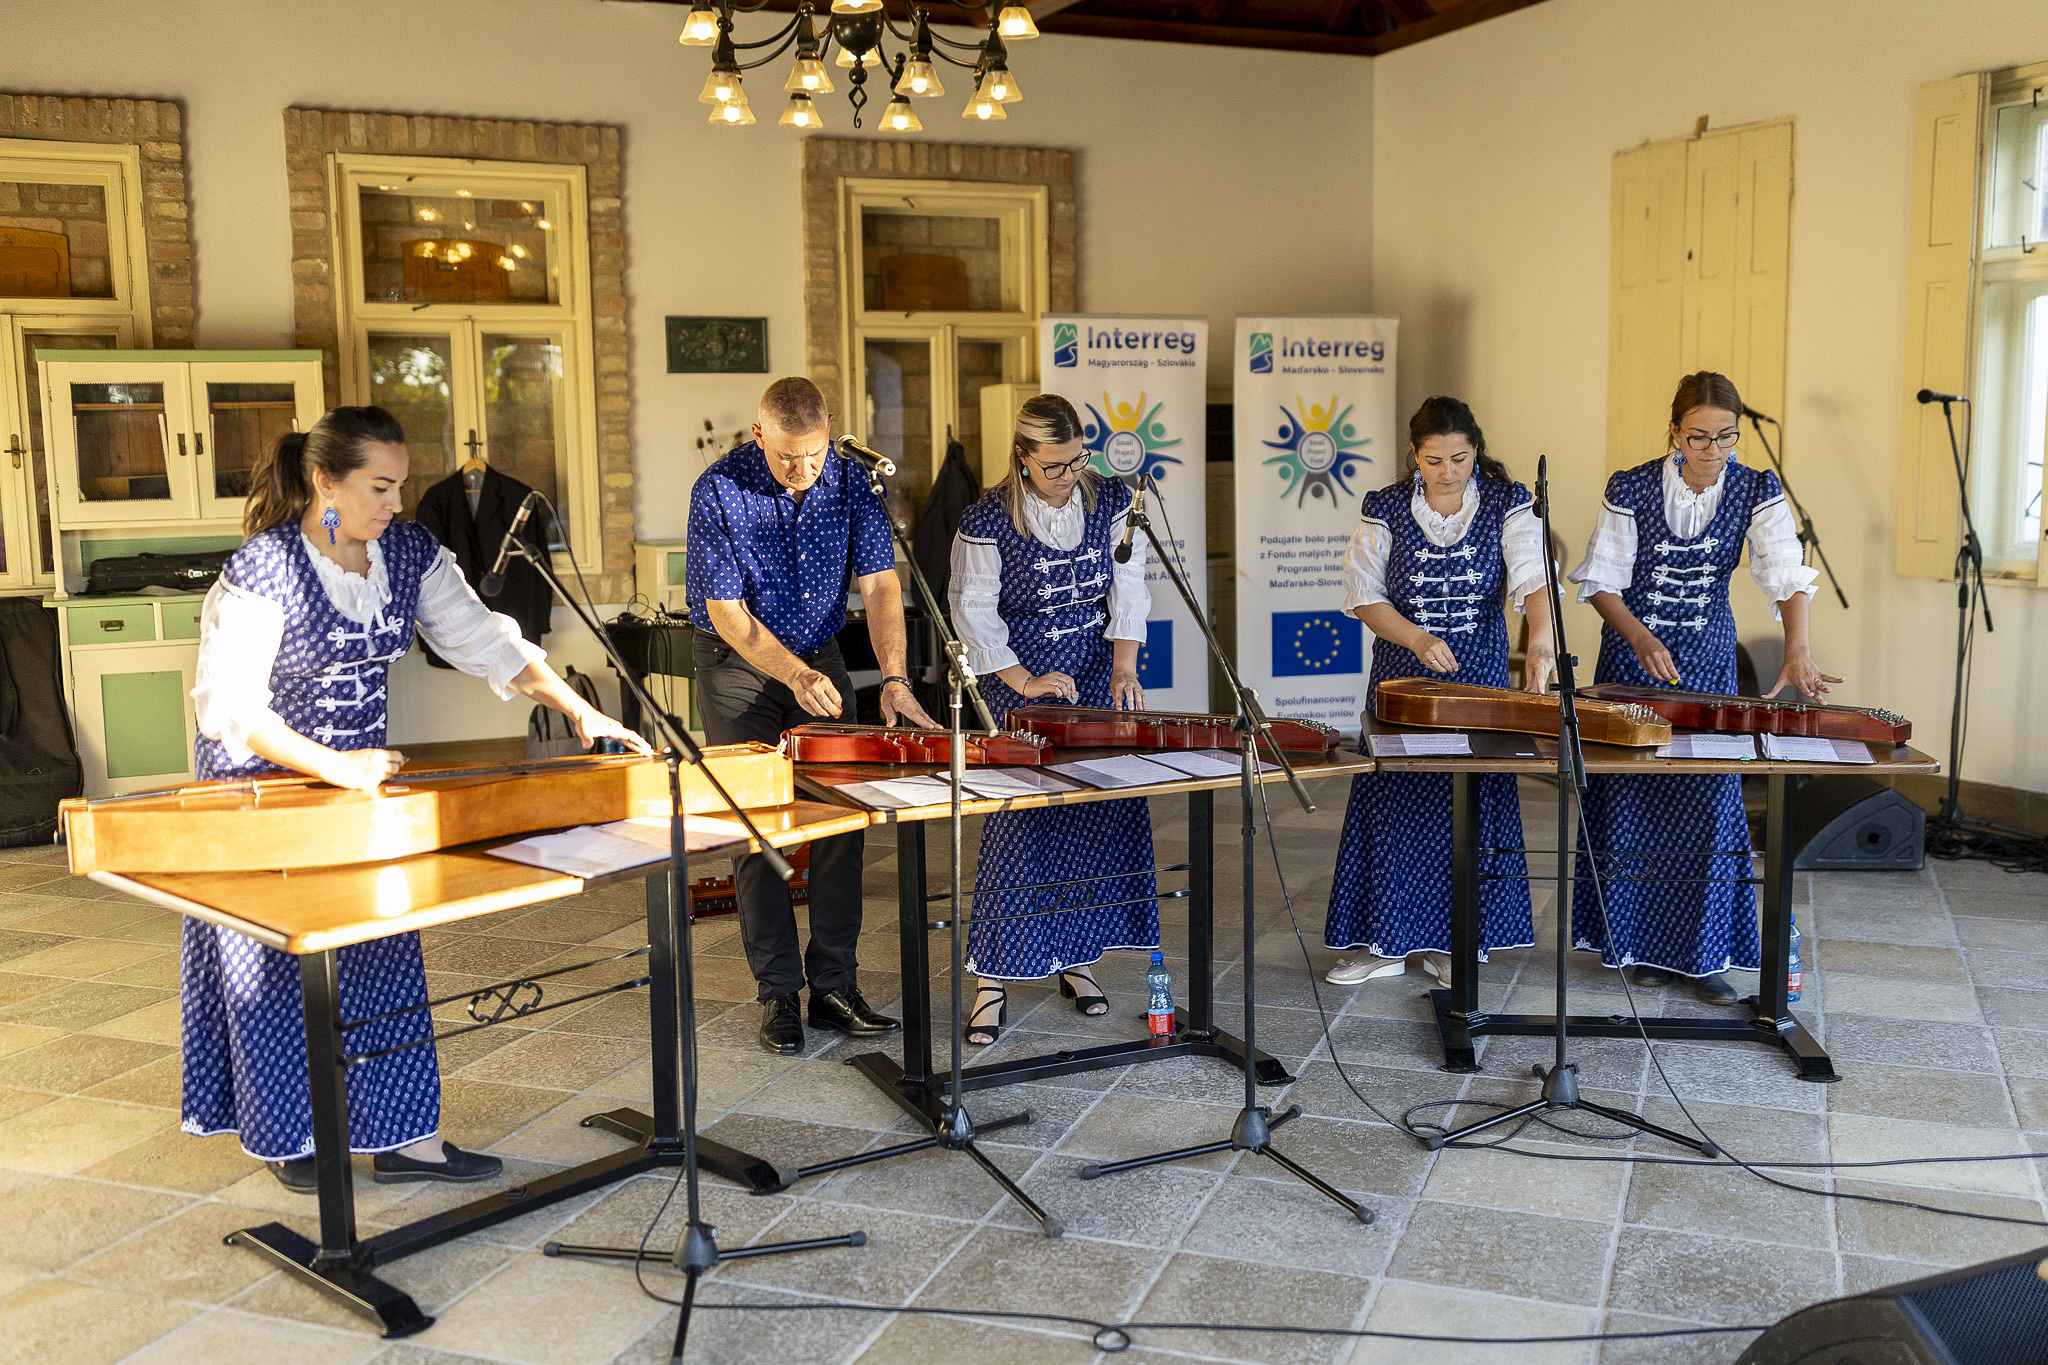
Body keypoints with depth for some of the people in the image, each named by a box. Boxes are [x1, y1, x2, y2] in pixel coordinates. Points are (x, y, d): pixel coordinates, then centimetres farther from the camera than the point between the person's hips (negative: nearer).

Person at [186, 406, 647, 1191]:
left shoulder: (408, 551, -6)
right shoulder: (263, 569, -23)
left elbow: (484, 640, -6)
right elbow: (227, 705, -25)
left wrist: (580, 712, -16)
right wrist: (332, 766, -36)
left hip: (363, 776, 6)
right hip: (266, 790, -5)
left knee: (384, 962, 7)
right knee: (278, 972, 7)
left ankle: (403, 1139, 15)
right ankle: (287, 1137, 26)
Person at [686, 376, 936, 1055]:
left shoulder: (849, 479, -9)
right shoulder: (719, 491, -19)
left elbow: (879, 583, -10)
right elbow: (727, 612, -17)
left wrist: (893, 678, -23)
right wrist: (796, 677, -29)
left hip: (822, 657, 4)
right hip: (739, 666, -3)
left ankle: (835, 985, 9)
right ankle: (778, 993, 5)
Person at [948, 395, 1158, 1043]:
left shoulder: (1111, 501, 0)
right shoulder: (989, 519, -11)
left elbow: (1128, 588, -1)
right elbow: (973, 608, -9)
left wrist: (1124, 669, -13)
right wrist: (1024, 680, -17)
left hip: (1098, 678, 4)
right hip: (1020, 682, -4)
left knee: (1099, 816, 5)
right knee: (1018, 821, -8)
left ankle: (1077, 958, 21)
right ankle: (995, 977, 1)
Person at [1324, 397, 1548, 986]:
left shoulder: (1508, 505, -5)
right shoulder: (1385, 509, -3)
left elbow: (1532, 578, -20)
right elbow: (1363, 595, -3)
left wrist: (1540, 640, -39)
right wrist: (1417, 640, -20)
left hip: (1480, 677, 0)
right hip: (1402, 676, 0)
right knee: (1393, 802, 3)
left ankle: (1453, 942, 20)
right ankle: (1384, 941, 15)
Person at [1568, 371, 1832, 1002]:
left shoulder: (1756, 490, -7)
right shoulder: (1632, 488, -12)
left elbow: (1788, 576, -19)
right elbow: (1599, 582, -7)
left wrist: (1798, 654, -36)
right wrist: (1641, 640, -23)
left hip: (1708, 659, 1)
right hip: (1632, 651, -1)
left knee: (1710, 803, 0)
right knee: (1632, 803, 3)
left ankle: (1703, 955, 12)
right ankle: (1642, 945, 18)